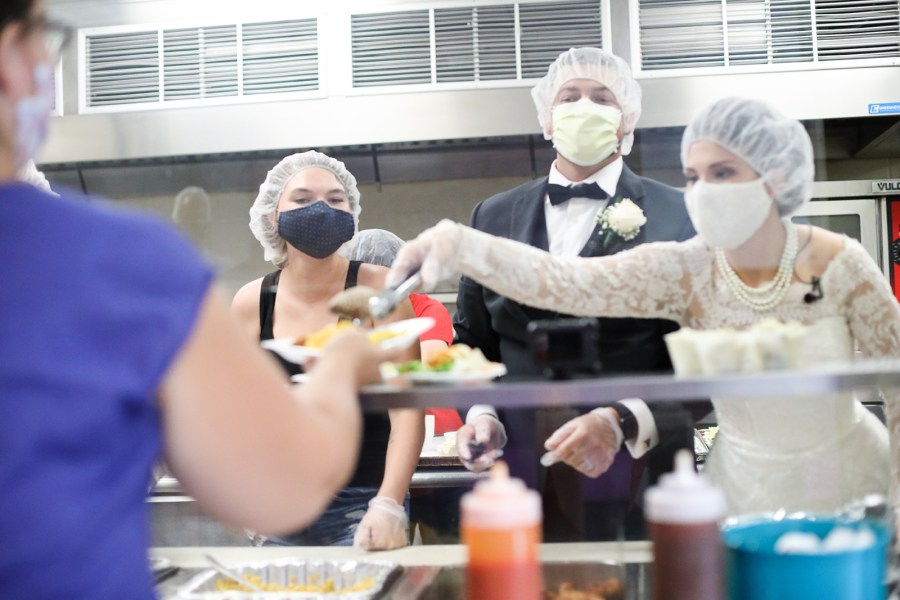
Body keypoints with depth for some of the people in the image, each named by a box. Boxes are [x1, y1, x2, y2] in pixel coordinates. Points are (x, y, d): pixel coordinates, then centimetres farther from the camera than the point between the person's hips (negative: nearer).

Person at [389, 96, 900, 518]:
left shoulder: (839, 263, -17)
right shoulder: (686, 272, -18)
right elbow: (564, 282, -32)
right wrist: (460, 247, -48)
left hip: (850, 484, 0)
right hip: (747, 491, 0)